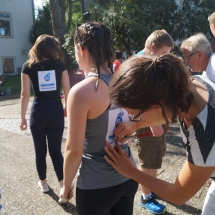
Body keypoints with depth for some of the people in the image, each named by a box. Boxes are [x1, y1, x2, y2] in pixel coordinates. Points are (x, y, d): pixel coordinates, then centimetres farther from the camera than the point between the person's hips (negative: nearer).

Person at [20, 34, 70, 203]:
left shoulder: (28, 66, 0)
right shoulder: (59, 65, 2)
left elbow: (25, 94, -5)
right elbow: (68, 91, 1)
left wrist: (23, 117, 2)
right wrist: (67, 108, 17)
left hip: (38, 113, -1)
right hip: (56, 112, 1)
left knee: (40, 151, 15)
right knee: (56, 150, 10)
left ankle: (43, 183, 30)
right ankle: (63, 186, 3)